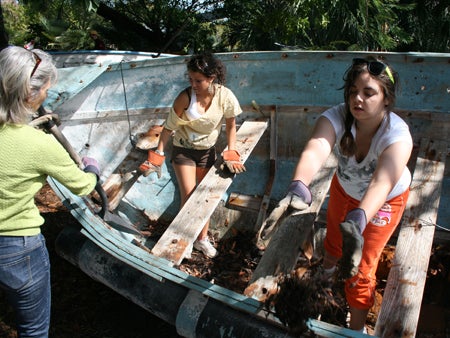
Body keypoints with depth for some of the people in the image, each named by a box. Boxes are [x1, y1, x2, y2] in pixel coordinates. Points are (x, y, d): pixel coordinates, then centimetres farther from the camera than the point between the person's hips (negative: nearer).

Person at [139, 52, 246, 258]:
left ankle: (202, 239, 28)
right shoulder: (185, 97, -24)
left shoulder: (225, 96, -19)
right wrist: (158, 154, -16)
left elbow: (230, 126, -5)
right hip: (183, 151, -3)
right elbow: (169, 127, -15)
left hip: (208, 151, 3)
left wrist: (231, 153, -8)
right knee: (189, 197, -9)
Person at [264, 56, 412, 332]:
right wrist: (299, 188, -73)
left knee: (360, 269, -2)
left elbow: (381, 183, -55)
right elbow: (315, 151, -53)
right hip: (344, 188, 3)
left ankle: (357, 328, 24)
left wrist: (357, 221, -74)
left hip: (385, 201, -3)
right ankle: (326, 272, 62)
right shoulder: (337, 117, -33)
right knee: (334, 239, 27)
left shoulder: (398, 136, -38)